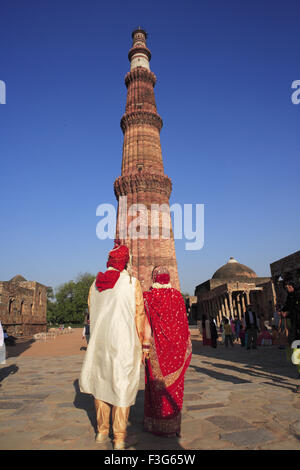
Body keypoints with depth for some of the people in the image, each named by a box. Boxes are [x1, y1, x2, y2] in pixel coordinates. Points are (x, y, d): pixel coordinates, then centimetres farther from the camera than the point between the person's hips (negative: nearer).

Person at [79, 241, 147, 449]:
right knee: (123, 386, 7)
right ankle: (120, 438, 18)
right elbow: (139, 316, -9)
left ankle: (102, 431, 32)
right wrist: (141, 345, 1)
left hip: (100, 341, 5)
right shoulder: (132, 283, -11)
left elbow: (92, 316, 9)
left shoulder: (95, 284, 3)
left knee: (102, 383, 19)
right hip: (124, 342, -5)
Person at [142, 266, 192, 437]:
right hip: (176, 346, 3)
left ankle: (157, 423, 16)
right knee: (174, 384, 12)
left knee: (156, 383, 8)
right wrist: (186, 345, 10)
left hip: (157, 346, -2)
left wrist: (145, 346, -9)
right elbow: (184, 322, 3)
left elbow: (147, 324, -11)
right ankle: (173, 423, 19)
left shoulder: (149, 297, -6)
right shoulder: (177, 296, 2)